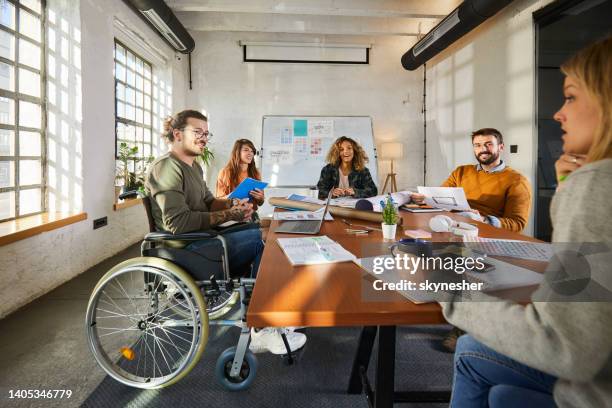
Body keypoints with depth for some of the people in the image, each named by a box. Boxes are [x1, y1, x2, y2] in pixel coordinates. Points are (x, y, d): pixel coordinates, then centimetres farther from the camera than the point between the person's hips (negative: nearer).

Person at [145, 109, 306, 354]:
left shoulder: (193, 166, 19)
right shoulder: (166, 168, -14)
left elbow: (207, 201, 21)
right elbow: (177, 223, -24)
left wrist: (233, 204, 0)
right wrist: (228, 215, -21)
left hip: (203, 238, 10)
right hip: (186, 250, -10)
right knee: (261, 239, -18)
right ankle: (261, 331, -7)